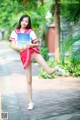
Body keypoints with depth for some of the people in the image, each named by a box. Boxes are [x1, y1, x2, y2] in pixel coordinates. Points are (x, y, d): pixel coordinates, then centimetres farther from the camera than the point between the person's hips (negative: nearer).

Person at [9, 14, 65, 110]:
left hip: (33, 51, -1)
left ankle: (57, 68, 23)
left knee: (49, 71, -14)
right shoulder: (15, 32, 6)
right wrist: (23, 47, -15)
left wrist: (31, 45, -14)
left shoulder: (30, 31, 5)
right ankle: (30, 102, 12)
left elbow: (37, 44, 7)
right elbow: (13, 46, -1)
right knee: (29, 80, 3)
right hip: (24, 55, 1)